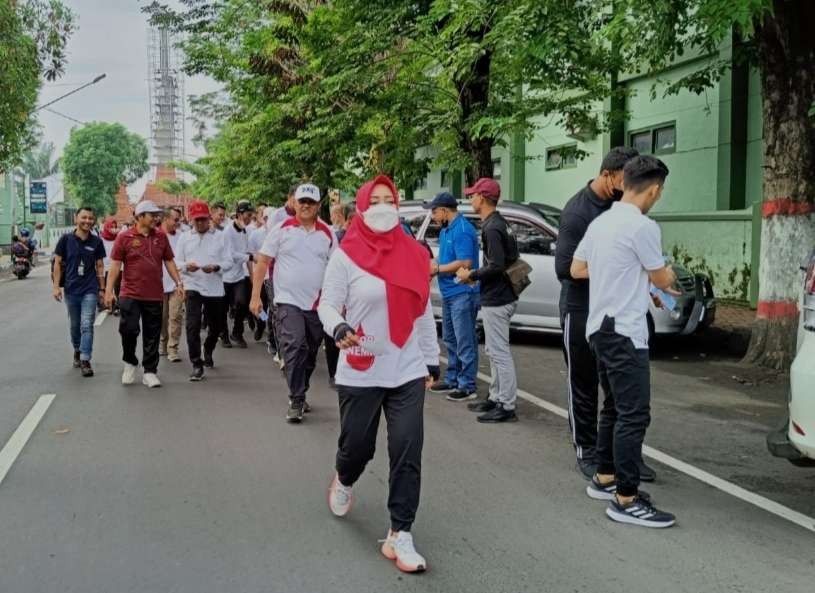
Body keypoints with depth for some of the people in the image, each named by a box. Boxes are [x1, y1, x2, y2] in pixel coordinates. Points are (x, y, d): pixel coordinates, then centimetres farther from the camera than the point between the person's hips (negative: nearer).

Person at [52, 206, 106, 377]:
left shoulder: (96, 242, -1)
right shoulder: (66, 239, -2)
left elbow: (100, 266, 6)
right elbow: (57, 263, 2)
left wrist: (102, 289, 4)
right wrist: (56, 286, -4)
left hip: (90, 290, -1)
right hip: (71, 289, 1)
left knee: (87, 325, -11)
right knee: (75, 325, 16)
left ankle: (85, 361, -10)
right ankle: (77, 351, 39)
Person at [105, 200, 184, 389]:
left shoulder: (161, 237, 8)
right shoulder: (124, 237, -3)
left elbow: (169, 261, 14)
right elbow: (115, 265, -3)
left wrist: (178, 283, 7)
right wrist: (109, 290, -7)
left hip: (155, 295, 3)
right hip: (130, 294, -3)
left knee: (152, 335, 6)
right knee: (129, 329, -7)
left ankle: (150, 372, 16)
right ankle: (130, 363, 19)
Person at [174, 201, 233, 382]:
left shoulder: (220, 237, 1)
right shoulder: (184, 238, 5)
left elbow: (229, 262, -1)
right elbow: (176, 262, 5)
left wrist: (216, 267, -22)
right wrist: (186, 266, -18)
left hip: (215, 288, 1)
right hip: (192, 287, -1)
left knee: (216, 326, 15)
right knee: (193, 325, -13)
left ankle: (208, 352, 45)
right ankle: (197, 365, -6)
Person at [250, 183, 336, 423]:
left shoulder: (327, 234, 5)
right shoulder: (282, 230, -1)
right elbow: (263, 262, 0)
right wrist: (255, 296, -6)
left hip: (317, 304, 3)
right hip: (289, 301, -3)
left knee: (310, 354, 13)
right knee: (294, 347, -17)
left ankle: (300, 395, 31)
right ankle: (296, 401, -11)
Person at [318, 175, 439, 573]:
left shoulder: (414, 254, 5)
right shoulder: (346, 255, -5)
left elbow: (424, 312, 12)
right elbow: (328, 304, -4)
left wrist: (432, 359, 14)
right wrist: (338, 328, -27)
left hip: (407, 372, 3)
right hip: (360, 373, -2)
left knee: (407, 452, -4)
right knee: (356, 445, 9)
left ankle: (399, 535, 7)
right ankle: (343, 481, 46)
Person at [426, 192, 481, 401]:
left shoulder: (462, 230, -15)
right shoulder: (446, 230, 16)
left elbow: (464, 263, -23)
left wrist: (438, 268, -13)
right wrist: (433, 268, 4)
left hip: (463, 293, -10)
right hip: (449, 293, 10)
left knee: (464, 341, -5)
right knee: (450, 339, 16)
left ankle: (467, 386, 0)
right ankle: (452, 380, 26)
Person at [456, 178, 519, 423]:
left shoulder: (491, 228, -18)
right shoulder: (499, 223, 13)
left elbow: (496, 265, -24)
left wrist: (472, 276, -10)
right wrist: (477, 275, 14)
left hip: (496, 300, -11)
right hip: (497, 297, 11)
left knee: (500, 352, -6)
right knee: (493, 351, 18)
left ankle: (507, 407, -1)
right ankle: (496, 398, 26)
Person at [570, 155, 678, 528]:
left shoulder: (601, 222, 10)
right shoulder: (643, 227, -16)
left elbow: (576, 269, 18)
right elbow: (662, 279, -5)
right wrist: (668, 274, 19)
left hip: (600, 327, 10)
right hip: (624, 332, -9)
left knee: (614, 408, 19)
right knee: (634, 414, -7)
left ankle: (604, 478, 28)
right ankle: (626, 500, -4)